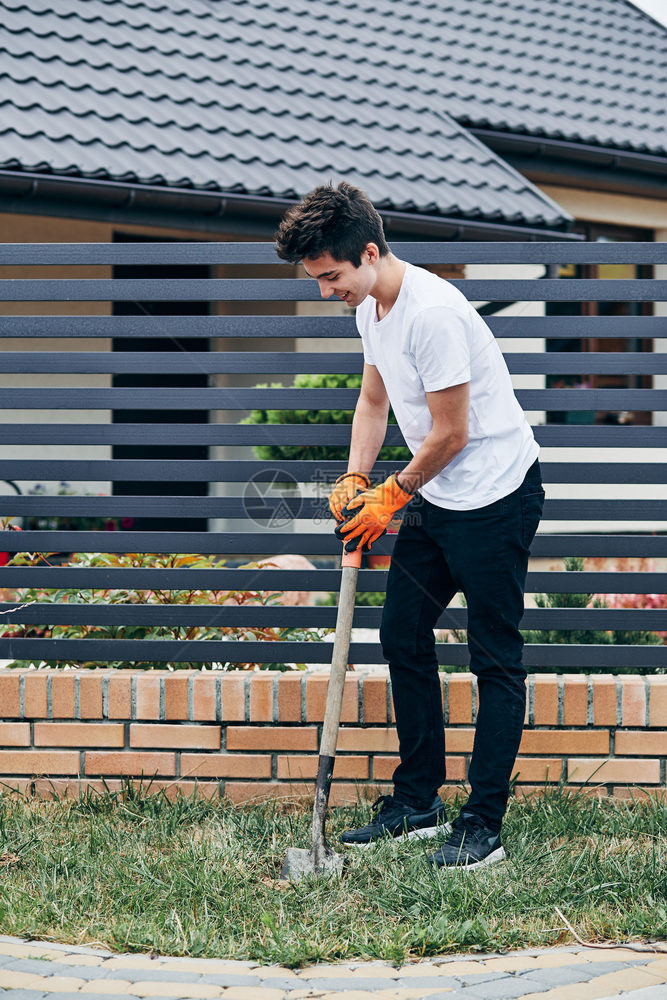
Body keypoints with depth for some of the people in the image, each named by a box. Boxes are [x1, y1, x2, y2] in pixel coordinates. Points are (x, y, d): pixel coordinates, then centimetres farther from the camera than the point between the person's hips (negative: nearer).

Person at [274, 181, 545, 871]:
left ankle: (483, 826, -2)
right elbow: (373, 401, 20)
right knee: (402, 637, 11)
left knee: (495, 660, -4)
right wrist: (355, 479, 5)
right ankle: (418, 802, 20)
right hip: (436, 500, 10)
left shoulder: (433, 313, -25)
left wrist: (389, 500, -8)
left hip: (494, 496, -10)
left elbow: (450, 434, -21)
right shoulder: (370, 308, 5)